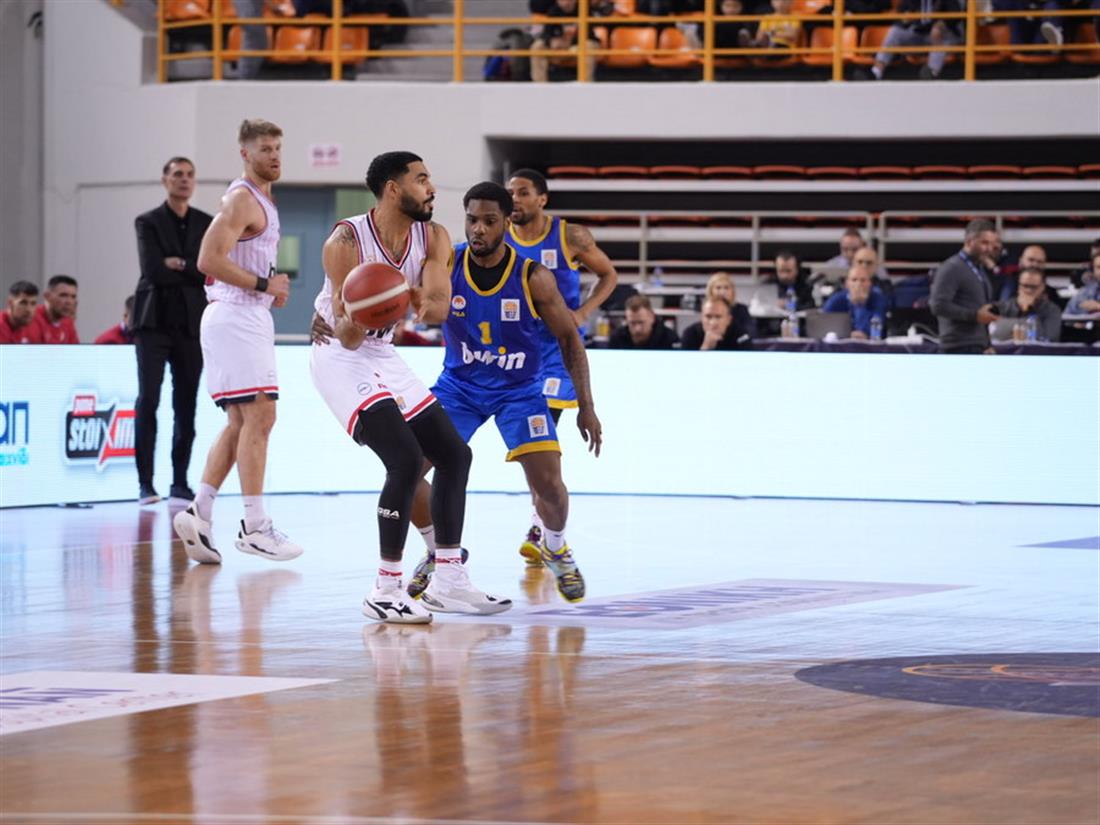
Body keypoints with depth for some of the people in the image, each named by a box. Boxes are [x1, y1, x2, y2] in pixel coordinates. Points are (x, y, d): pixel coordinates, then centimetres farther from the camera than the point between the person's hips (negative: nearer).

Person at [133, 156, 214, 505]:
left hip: (191, 322, 3)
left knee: (187, 405, 3)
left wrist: (180, 265, -11)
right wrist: (196, 272, -7)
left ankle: (180, 481, 8)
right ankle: (145, 482, -9)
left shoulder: (207, 224, 10)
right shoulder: (148, 223, 2)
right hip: (154, 321, -3)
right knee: (148, 401, -9)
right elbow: (153, 271, -12)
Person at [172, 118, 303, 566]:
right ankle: (254, 526, -10)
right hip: (237, 316, -10)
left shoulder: (262, 201, 19)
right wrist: (264, 284, -17)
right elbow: (209, 260, -21)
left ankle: (199, 512, 5)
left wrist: (270, 288, 12)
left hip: (247, 318, 10)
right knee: (258, 416, -11)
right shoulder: (242, 199, -12)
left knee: (240, 422, 9)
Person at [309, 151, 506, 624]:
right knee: (406, 460, -22)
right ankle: (385, 592, -15)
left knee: (454, 454, 8)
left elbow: (438, 309, -18)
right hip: (340, 359, -8)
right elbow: (348, 336, -22)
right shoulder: (347, 242, -22)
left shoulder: (432, 238, -4)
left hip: (384, 358, 8)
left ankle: (448, 583, 16)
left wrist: (406, 294, -39)